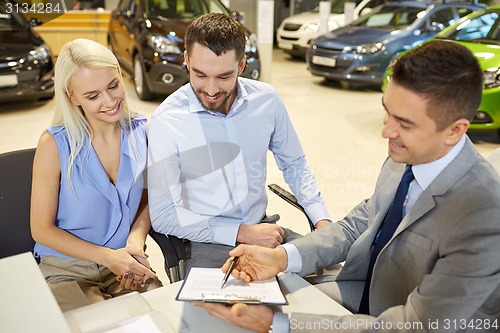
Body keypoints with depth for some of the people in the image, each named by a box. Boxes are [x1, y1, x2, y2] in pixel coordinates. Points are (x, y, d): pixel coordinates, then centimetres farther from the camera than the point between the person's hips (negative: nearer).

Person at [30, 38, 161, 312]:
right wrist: (108, 257, -15)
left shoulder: (141, 132, -4)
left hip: (126, 266, 3)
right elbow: (42, 229, -7)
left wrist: (137, 238, -10)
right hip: (67, 270, -3)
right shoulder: (55, 144, -14)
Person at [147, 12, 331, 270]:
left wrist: (322, 220, -3)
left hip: (262, 228, 4)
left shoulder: (266, 99, -4)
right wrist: (244, 233, -17)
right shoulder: (166, 121, -15)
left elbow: (294, 165, 10)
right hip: (207, 242, -4)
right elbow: (163, 215, -13)